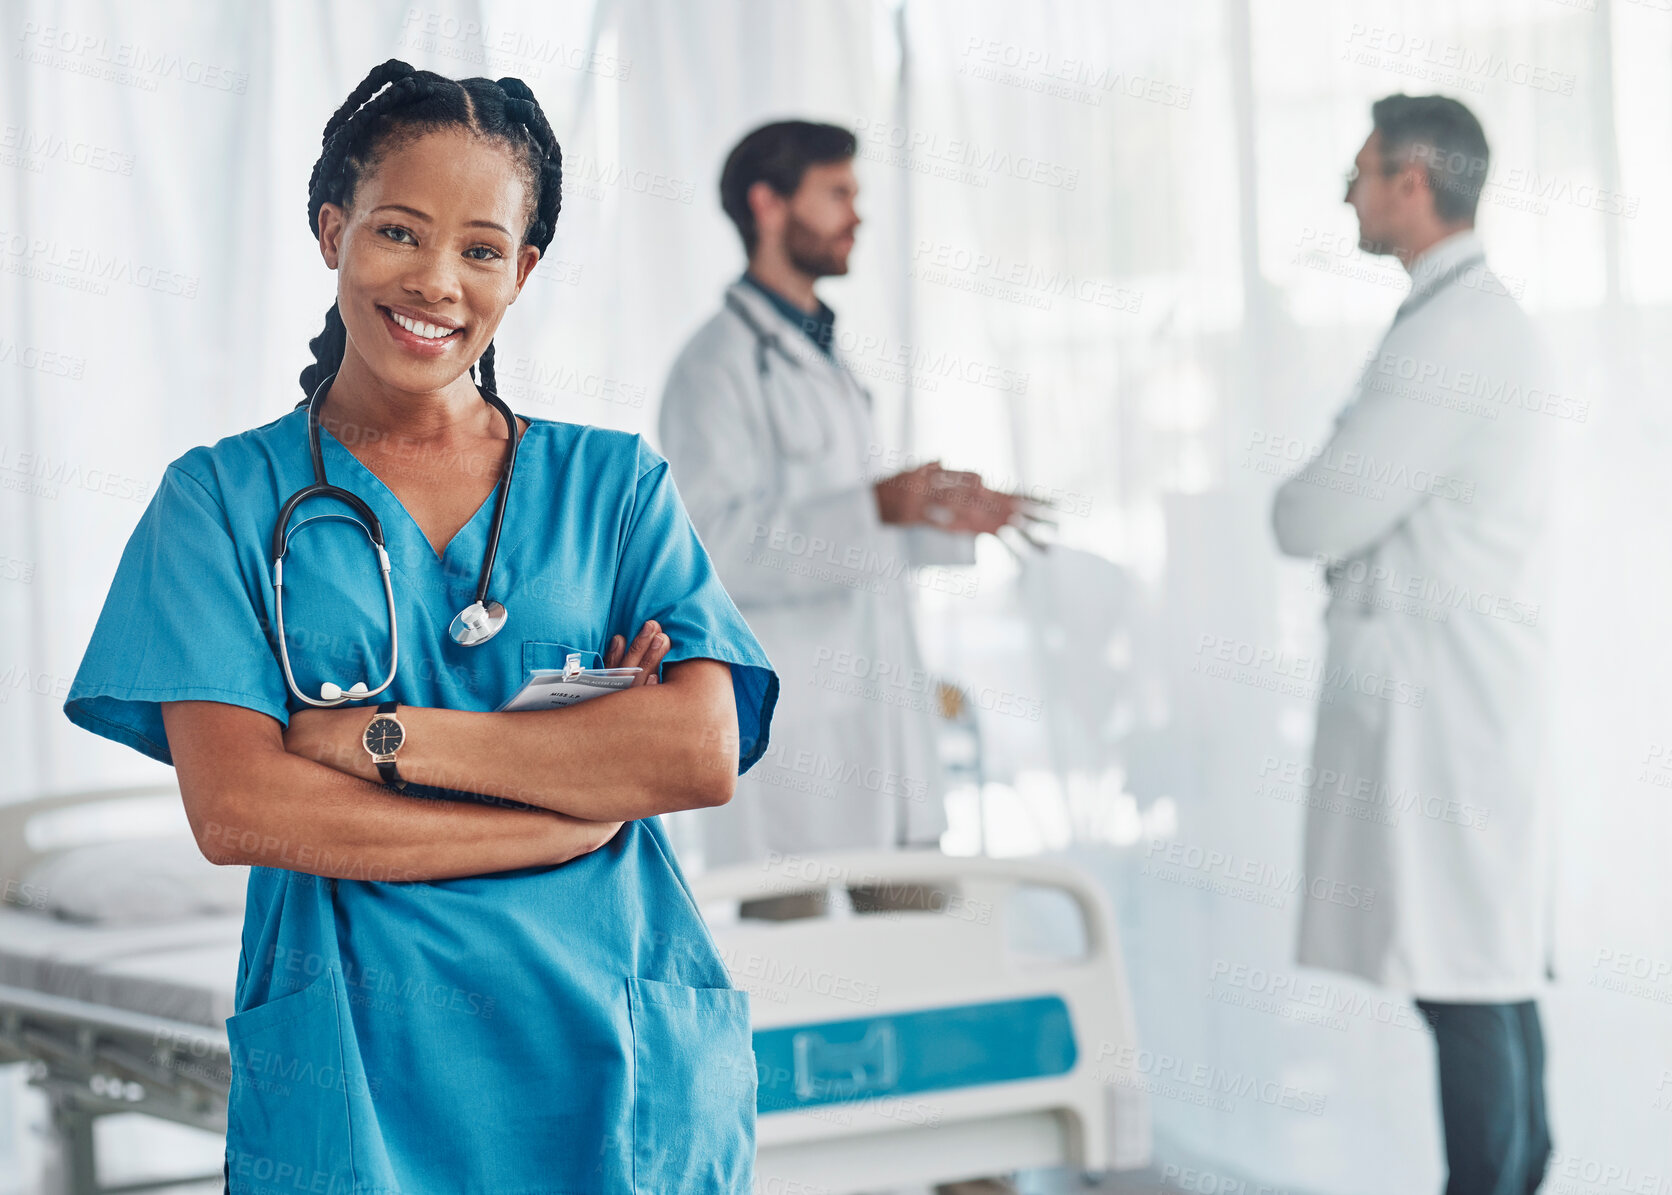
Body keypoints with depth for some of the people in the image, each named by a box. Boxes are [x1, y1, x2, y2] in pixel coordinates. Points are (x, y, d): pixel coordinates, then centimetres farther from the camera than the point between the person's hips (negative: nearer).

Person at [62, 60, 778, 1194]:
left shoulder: (614, 481, 8)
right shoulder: (225, 497, 4)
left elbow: (704, 753, -7)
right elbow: (234, 807, -9)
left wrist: (380, 736, -12)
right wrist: (585, 803, -12)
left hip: (618, 1064, 1)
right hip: (352, 1083, -1)